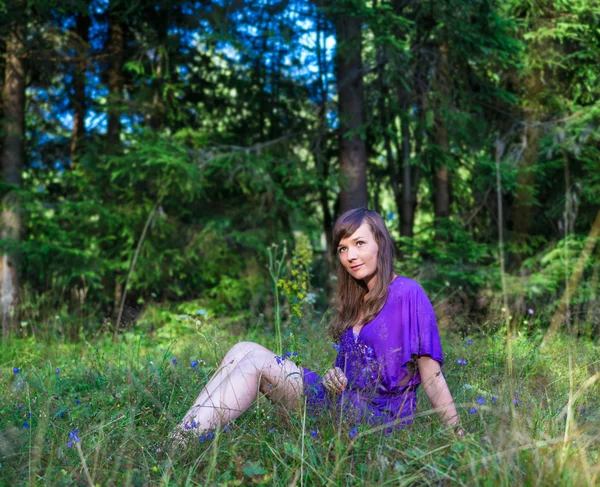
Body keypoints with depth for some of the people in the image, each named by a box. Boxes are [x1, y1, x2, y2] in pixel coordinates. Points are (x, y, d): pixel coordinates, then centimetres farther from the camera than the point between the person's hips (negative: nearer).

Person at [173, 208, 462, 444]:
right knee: (243, 352, -9)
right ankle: (178, 442, -19)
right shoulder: (357, 301, 17)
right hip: (346, 404, 8)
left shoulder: (408, 294, -7)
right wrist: (335, 376, -3)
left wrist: (458, 437, -10)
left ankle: (183, 446, -21)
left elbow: (432, 377, -8)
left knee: (255, 360, -18)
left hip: (378, 415, -7)